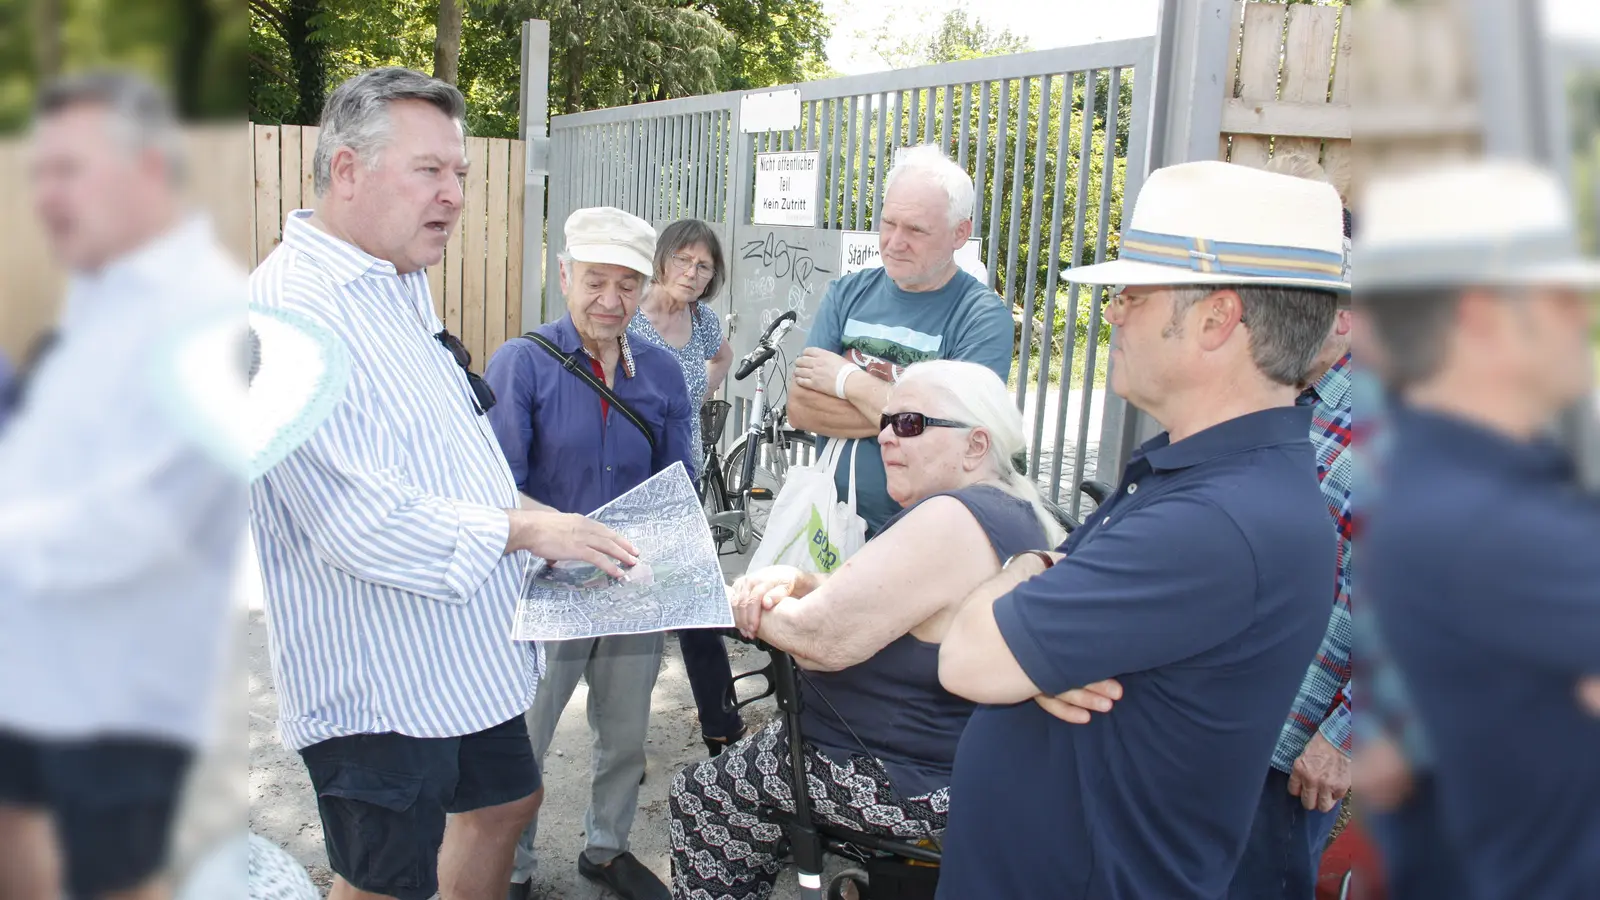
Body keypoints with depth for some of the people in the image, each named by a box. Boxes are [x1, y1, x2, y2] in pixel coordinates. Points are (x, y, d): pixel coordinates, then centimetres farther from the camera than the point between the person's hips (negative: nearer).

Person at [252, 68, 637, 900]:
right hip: (383, 682, -9)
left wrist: (534, 520, 6)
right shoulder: (292, 310, -24)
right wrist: (520, 530, -20)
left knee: (503, 801, 25)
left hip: (466, 651, 9)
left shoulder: (402, 284, 8)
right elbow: (362, 525, -29)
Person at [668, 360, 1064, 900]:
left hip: (916, 786, -10)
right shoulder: (1017, 512, 7)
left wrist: (748, 604, -9)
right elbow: (861, 607, 10)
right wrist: (794, 583, -8)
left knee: (697, 798, 5)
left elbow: (824, 638, -28)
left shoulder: (950, 520, -26)